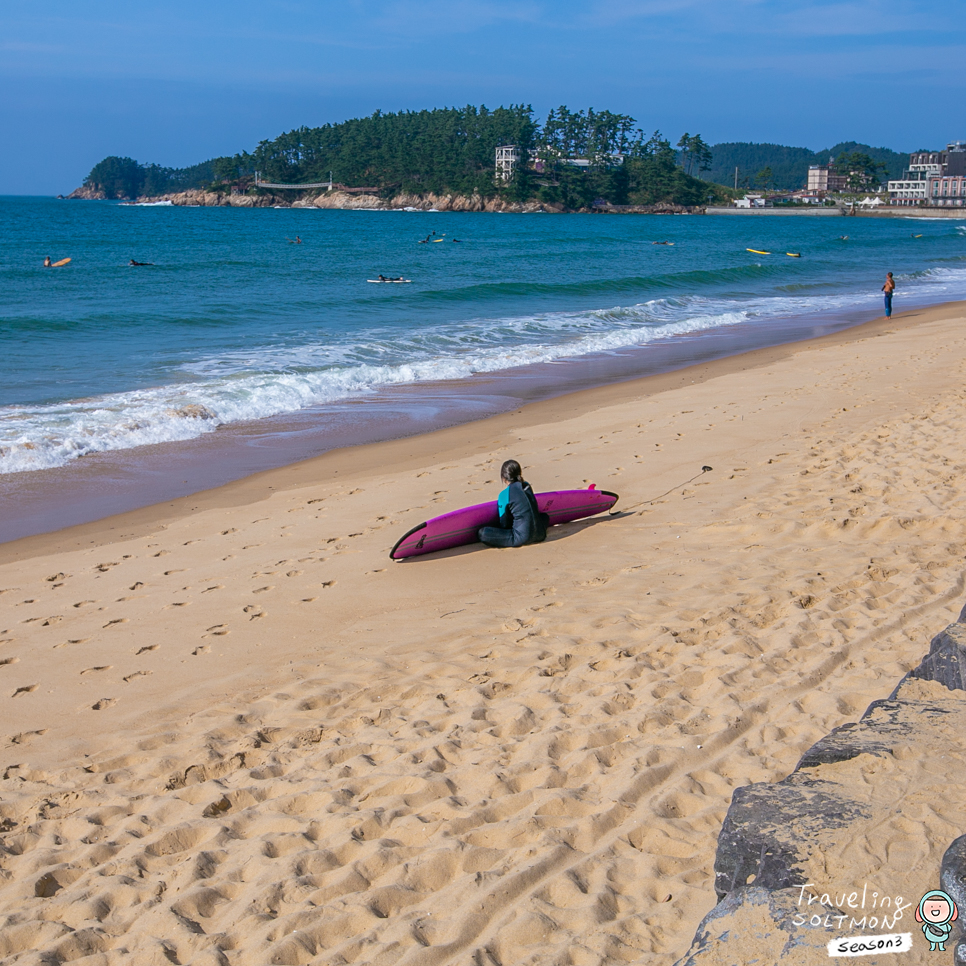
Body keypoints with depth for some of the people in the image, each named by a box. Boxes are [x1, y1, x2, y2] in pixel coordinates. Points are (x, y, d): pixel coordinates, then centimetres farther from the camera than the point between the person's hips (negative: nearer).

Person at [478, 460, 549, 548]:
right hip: (539, 535, 6)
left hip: (522, 538, -6)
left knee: (482, 533, -8)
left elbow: (504, 524, 0)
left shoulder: (504, 495, -8)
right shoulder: (527, 486, 9)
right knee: (544, 516, 41)